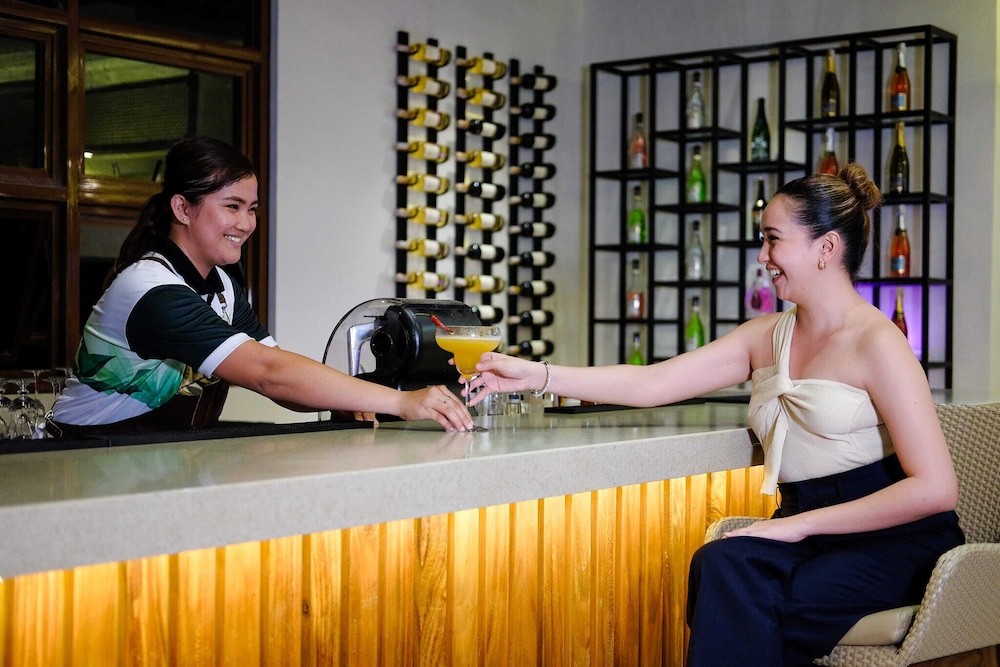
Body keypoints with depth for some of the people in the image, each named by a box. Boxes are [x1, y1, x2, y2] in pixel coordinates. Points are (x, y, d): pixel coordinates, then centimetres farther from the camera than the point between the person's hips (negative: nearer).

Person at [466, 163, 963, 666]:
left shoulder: (876, 342, -10)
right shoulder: (766, 336, 12)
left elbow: (934, 489, -16)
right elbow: (651, 383, 6)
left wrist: (801, 523, -16)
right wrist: (536, 375, -1)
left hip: (896, 545, -5)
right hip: (809, 535, 5)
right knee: (722, 565, -28)